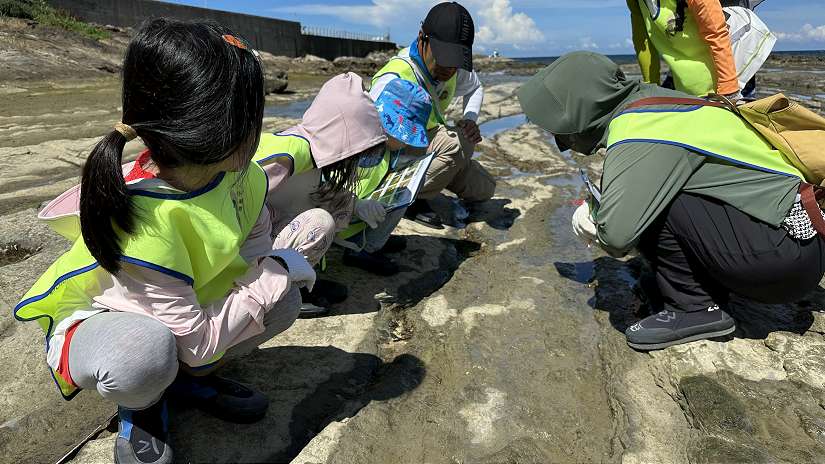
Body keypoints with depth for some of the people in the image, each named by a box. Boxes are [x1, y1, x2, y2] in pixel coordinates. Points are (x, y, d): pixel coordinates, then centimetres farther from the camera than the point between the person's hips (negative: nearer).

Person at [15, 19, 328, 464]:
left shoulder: (238, 171, -18)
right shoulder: (139, 223, -37)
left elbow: (255, 243, -2)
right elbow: (197, 342, -31)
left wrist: (282, 255, -24)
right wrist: (275, 273, -25)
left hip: (187, 304, 6)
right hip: (98, 321, -6)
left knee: (283, 301, -14)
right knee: (145, 354, -40)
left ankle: (187, 376, 8)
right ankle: (143, 405, -1)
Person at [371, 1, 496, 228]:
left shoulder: (454, 68, -7)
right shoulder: (395, 79, -32)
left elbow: (475, 88, 16)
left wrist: (469, 119, -4)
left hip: (430, 148, 8)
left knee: (483, 190, 7)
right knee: (460, 142, -33)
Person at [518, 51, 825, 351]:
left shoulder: (639, 133, -24)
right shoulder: (645, 100, 4)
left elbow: (617, 232, -32)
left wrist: (599, 222, -9)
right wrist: (595, 208, -5)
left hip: (788, 250, -9)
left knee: (649, 197, -21)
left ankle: (694, 310, -7)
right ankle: (709, 295, 8)